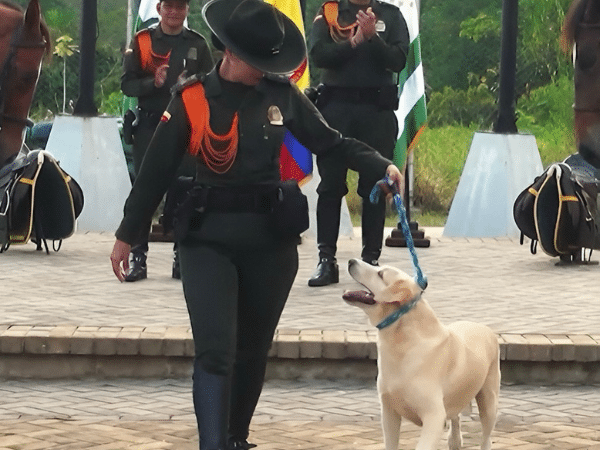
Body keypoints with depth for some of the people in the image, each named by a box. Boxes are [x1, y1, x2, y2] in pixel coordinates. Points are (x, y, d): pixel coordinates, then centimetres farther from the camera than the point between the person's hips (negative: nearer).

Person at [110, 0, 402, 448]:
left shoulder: (282, 94, 2)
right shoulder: (192, 100, -4)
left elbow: (330, 141, 8)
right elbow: (157, 170, 2)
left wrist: (380, 165, -7)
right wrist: (127, 235, 6)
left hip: (271, 238, 3)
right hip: (209, 238, -3)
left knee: (253, 348, 14)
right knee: (215, 351, -14)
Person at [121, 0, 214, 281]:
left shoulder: (198, 44, 10)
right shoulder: (142, 42, 6)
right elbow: (127, 84, 2)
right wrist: (153, 83, -16)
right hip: (149, 126, -1)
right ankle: (138, 257, 0)